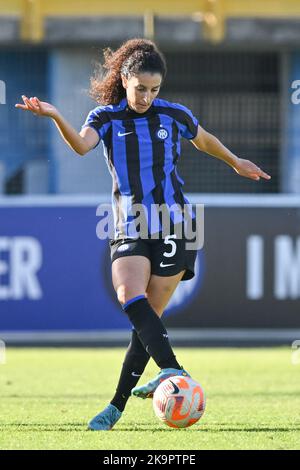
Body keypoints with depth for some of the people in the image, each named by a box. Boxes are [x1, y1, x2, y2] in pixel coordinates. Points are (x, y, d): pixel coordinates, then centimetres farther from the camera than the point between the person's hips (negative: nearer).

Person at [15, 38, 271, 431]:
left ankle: (118, 404, -4)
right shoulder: (107, 117, 2)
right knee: (129, 295, -25)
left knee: (149, 314, -7)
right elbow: (82, 145, -20)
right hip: (129, 228, 1)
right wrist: (55, 117, -39)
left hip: (174, 225, -1)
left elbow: (204, 141, 26)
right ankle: (172, 371, -35)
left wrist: (236, 163, 40)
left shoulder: (174, 114, 5)